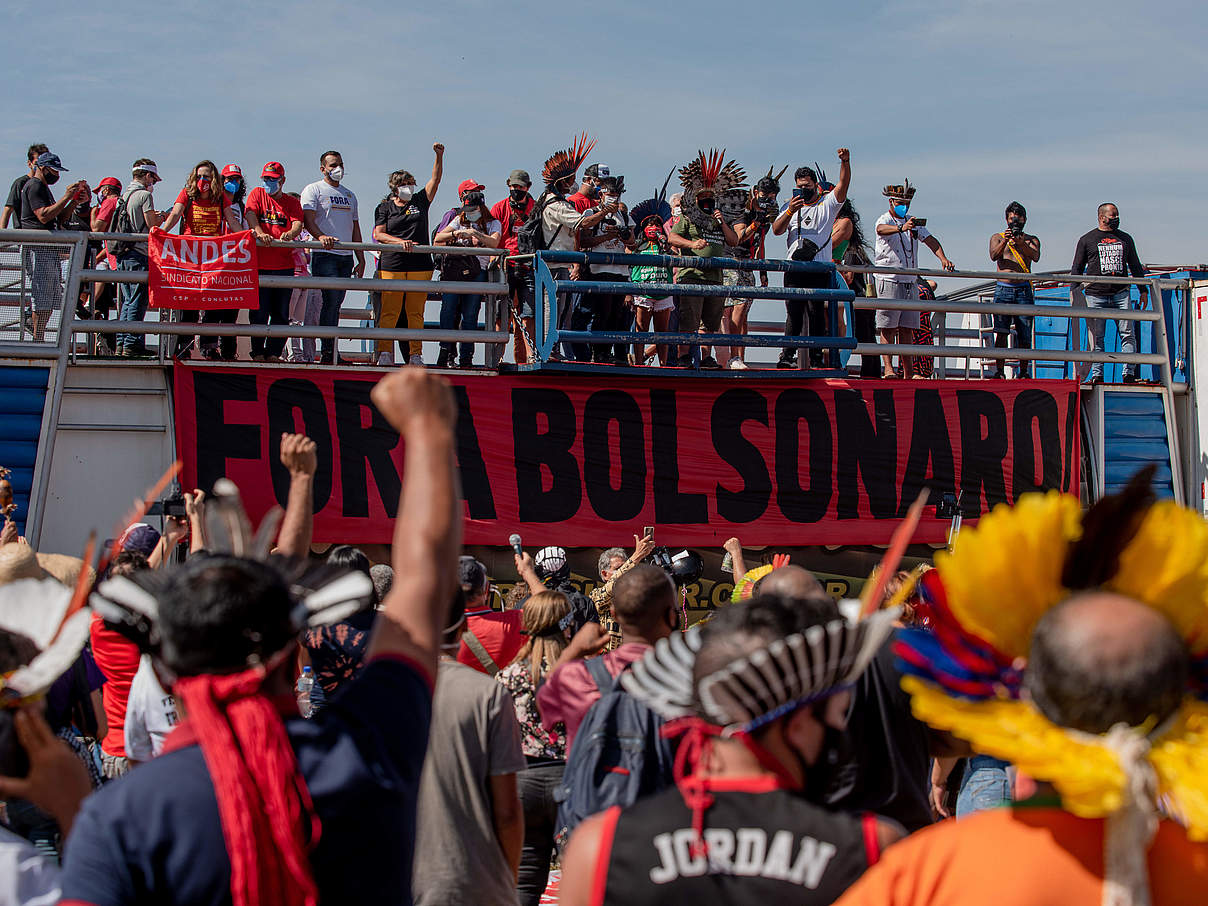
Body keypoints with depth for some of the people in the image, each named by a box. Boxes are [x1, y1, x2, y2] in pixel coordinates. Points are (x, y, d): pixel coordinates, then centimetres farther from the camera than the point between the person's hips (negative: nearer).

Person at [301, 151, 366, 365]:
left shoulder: (349, 195, 23)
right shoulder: (314, 190, 4)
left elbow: (355, 229, 23)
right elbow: (308, 220, -9)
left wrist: (361, 260, 16)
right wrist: (321, 236, -29)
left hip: (346, 257, 6)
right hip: (324, 255, -6)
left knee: (335, 303, 3)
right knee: (331, 300, -15)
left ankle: (330, 351, 4)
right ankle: (327, 352, -15)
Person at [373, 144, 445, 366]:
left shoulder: (420, 201, 14)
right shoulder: (384, 207, 9)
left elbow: (435, 179, 8)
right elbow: (378, 234, 0)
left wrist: (439, 156, -6)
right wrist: (400, 242, -15)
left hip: (420, 265, 2)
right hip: (392, 265, -2)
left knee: (415, 312, 1)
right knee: (389, 312, -7)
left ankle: (415, 355, 4)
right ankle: (385, 353, -5)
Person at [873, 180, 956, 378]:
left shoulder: (913, 222, 16)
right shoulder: (884, 220, -4)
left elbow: (930, 239, 6)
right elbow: (881, 229, -28)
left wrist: (943, 258, -13)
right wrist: (901, 228, -49)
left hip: (910, 281, 6)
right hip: (889, 279, -6)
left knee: (906, 328, 5)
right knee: (888, 327, -9)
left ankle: (908, 372, 4)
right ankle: (887, 368, -14)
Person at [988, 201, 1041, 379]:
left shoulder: (1031, 240, 13)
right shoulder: (997, 238, 13)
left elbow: (1035, 256, -8)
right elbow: (994, 256, -6)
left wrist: (1020, 243, -26)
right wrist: (1005, 241, -25)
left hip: (1024, 291, 1)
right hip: (1003, 289, -1)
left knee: (1024, 335, -1)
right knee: (1001, 332, -11)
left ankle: (1023, 371, 5)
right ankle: (999, 370, -12)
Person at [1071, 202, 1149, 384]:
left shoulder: (1125, 239, 18)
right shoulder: (1087, 240, 10)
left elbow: (1135, 266, 23)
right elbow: (1077, 268, 10)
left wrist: (1143, 290, 17)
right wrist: (1074, 293, 1)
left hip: (1121, 292, 2)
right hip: (1095, 294, -2)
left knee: (1128, 334, -7)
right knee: (1096, 337, -4)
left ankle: (1129, 373, -7)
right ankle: (1096, 374, 0)